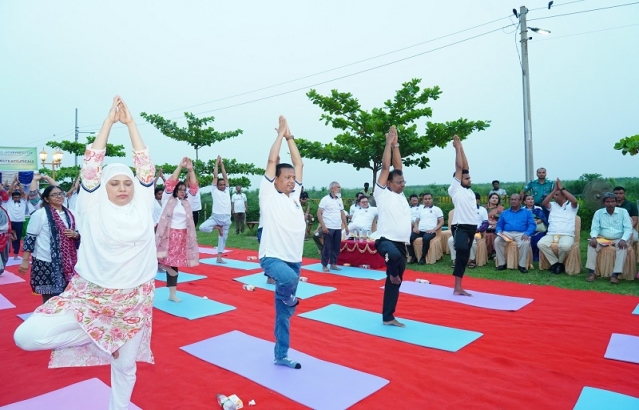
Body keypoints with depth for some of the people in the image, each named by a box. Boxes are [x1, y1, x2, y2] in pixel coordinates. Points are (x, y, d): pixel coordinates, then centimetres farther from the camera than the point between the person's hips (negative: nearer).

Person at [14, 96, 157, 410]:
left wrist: (130, 123, 0)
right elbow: (91, 164, -9)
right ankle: (96, 336, 10)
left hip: (133, 300, 1)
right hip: (89, 296, 0)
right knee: (25, 337, -12)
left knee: (125, 364, 10)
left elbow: (145, 166, -2)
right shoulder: (93, 207, -5)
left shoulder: (141, 205, 0)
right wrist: (109, 120, -7)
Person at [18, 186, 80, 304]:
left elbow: (77, 235, 19)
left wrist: (75, 234, -4)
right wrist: (25, 260, -11)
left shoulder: (69, 214, 10)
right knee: (49, 299, 1)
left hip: (65, 262, 5)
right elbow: (30, 238, -8)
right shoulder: (40, 214, -6)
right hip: (46, 263, -5)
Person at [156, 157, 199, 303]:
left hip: (182, 237, 3)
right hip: (167, 235, -3)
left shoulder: (187, 202, 9)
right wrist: (180, 166, -14)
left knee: (175, 264, 10)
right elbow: (170, 184, -11)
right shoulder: (167, 200, 0)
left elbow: (194, 188, 2)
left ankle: (172, 294, 18)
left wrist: (190, 170, -8)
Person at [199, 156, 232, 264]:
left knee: (223, 238, 7)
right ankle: (217, 228, 4)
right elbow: (215, 176, 3)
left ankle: (219, 258, 15)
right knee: (202, 227, -24)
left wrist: (222, 165, 17)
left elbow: (225, 177, 14)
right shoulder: (214, 190, 6)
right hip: (216, 216, -3)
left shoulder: (226, 191, 16)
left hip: (226, 218, 3)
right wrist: (216, 163, 8)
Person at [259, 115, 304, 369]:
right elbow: (272, 161, -9)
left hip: (294, 259, 6)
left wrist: (290, 137, 12)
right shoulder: (269, 194, -4)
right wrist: (281, 133, -1)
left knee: (283, 312, 12)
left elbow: (299, 164, 11)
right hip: (272, 257, -5)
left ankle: (281, 356, 24)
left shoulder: (294, 194, 10)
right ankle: (289, 299, 0)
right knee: (290, 278, -37)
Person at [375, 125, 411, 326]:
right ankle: (393, 274, -8)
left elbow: (397, 166, 11)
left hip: (401, 243, 7)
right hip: (385, 240, -7)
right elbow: (385, 167, -7)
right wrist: (389, 142, -3)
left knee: (395, 282, 11)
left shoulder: (401, 195, 13)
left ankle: (388, 317, 22)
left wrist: (396, 144, 11)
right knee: (394, 255, -41)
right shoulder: (382, 194, -3)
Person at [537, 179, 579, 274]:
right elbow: (544, 203, -3)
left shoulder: (571, 206, 9)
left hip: (567, 235, -3)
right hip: (551, 234, 3)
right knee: (541, 244, -28)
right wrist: (555, 189, -2)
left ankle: (559, 263, -6)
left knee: (565, 246, -37)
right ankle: (556, 263, -10)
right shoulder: (553, 205, 18)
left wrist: (561, 188, -9)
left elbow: (574, 201, -15)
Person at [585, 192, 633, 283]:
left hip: (618, 240, -1)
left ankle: (615, 274, -35)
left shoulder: (623, 212, 2)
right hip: (602, 239, 1)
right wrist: (593, 237, -24)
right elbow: (595, 228, -1)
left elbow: (628, 228, -5)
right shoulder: (598, 212, 5)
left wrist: (623, 240, -24)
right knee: (592, 244, -28)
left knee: (623, 247, -33)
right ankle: (591, 272, -30)